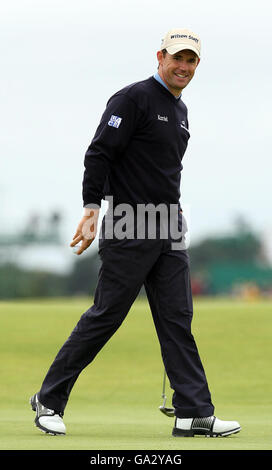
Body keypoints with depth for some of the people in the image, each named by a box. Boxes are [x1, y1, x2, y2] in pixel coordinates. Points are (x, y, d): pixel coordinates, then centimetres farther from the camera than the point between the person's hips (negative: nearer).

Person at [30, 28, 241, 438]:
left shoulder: (180, 110, 18)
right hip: (129, 233, -8)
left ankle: (194, 413, -1)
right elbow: (99, 154, -15)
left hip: (169, 234, 8)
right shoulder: (133, 99, -9)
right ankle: (49, 400, 7)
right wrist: (91, 212, -21)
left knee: (178, 320, 2)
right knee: (104, 317, -4)